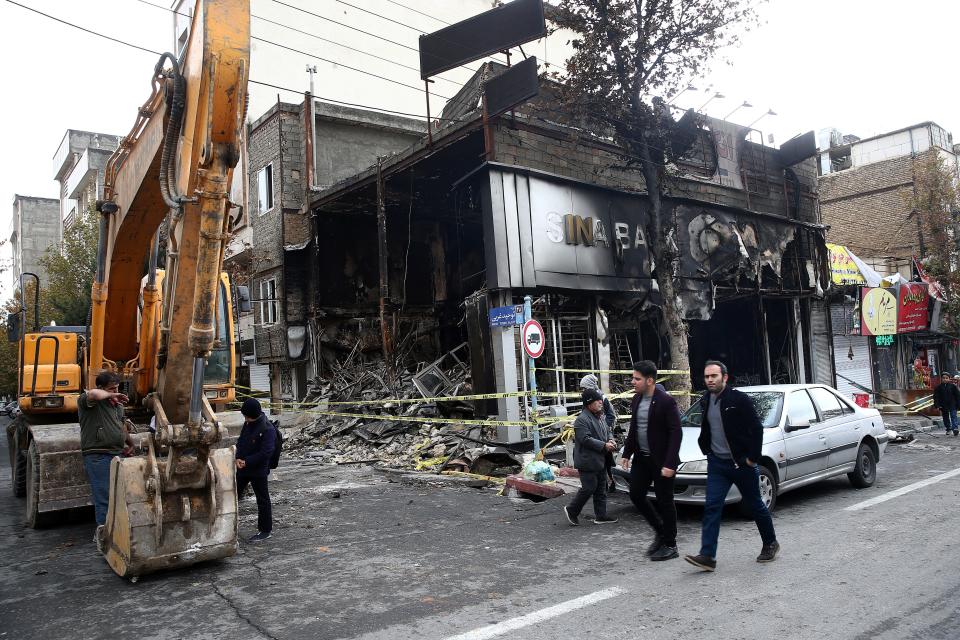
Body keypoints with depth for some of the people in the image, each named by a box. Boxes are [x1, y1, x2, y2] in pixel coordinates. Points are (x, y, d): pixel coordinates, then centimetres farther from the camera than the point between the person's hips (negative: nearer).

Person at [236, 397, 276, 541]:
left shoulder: (268, 430, -22)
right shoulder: (248, 424, 3)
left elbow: (265, 453, -25)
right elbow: (240, 441, 11)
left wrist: (246, 461, -20)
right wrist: (238, 458, -6)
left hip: (258, 471, -8)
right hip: (243, 467, 8)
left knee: (262, 500, 5)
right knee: (234, 494, 18)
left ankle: (265, 530, 18)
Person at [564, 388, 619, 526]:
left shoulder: (600, 417, 13)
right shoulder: (582, 420, -18)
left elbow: (607, 432, 23)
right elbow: (586, 439, -23)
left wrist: (611, 441, 1)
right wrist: (604, 445, -22)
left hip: (600, 460, 9)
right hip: (587, 461, -9)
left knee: (601, 490, 12)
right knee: (588, 488, -5)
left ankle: (601, 516, 21)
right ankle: (571, 510, 12)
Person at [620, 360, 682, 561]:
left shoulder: (666, 401, -17)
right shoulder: (637, 399, 6)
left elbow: (676, 433, -18)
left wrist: (669, 464, -22)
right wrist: (627, 453, 11)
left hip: (661, 461, -7)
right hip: (641, 458, 7)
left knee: (665, 501, 3)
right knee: (635, 494, 8)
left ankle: (670, 546, 18)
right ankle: (660, 530, 28)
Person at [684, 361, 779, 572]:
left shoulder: (739, 399, -13)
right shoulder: (705, 401, 6)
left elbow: (757, 428, -12)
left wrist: (752, 458, -13)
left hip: (742, 463, -4)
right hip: (717, 463, 5)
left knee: (755, 505, 12)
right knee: (712, 507, -5)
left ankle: (770, 543, 35)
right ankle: (707, 556, -7)